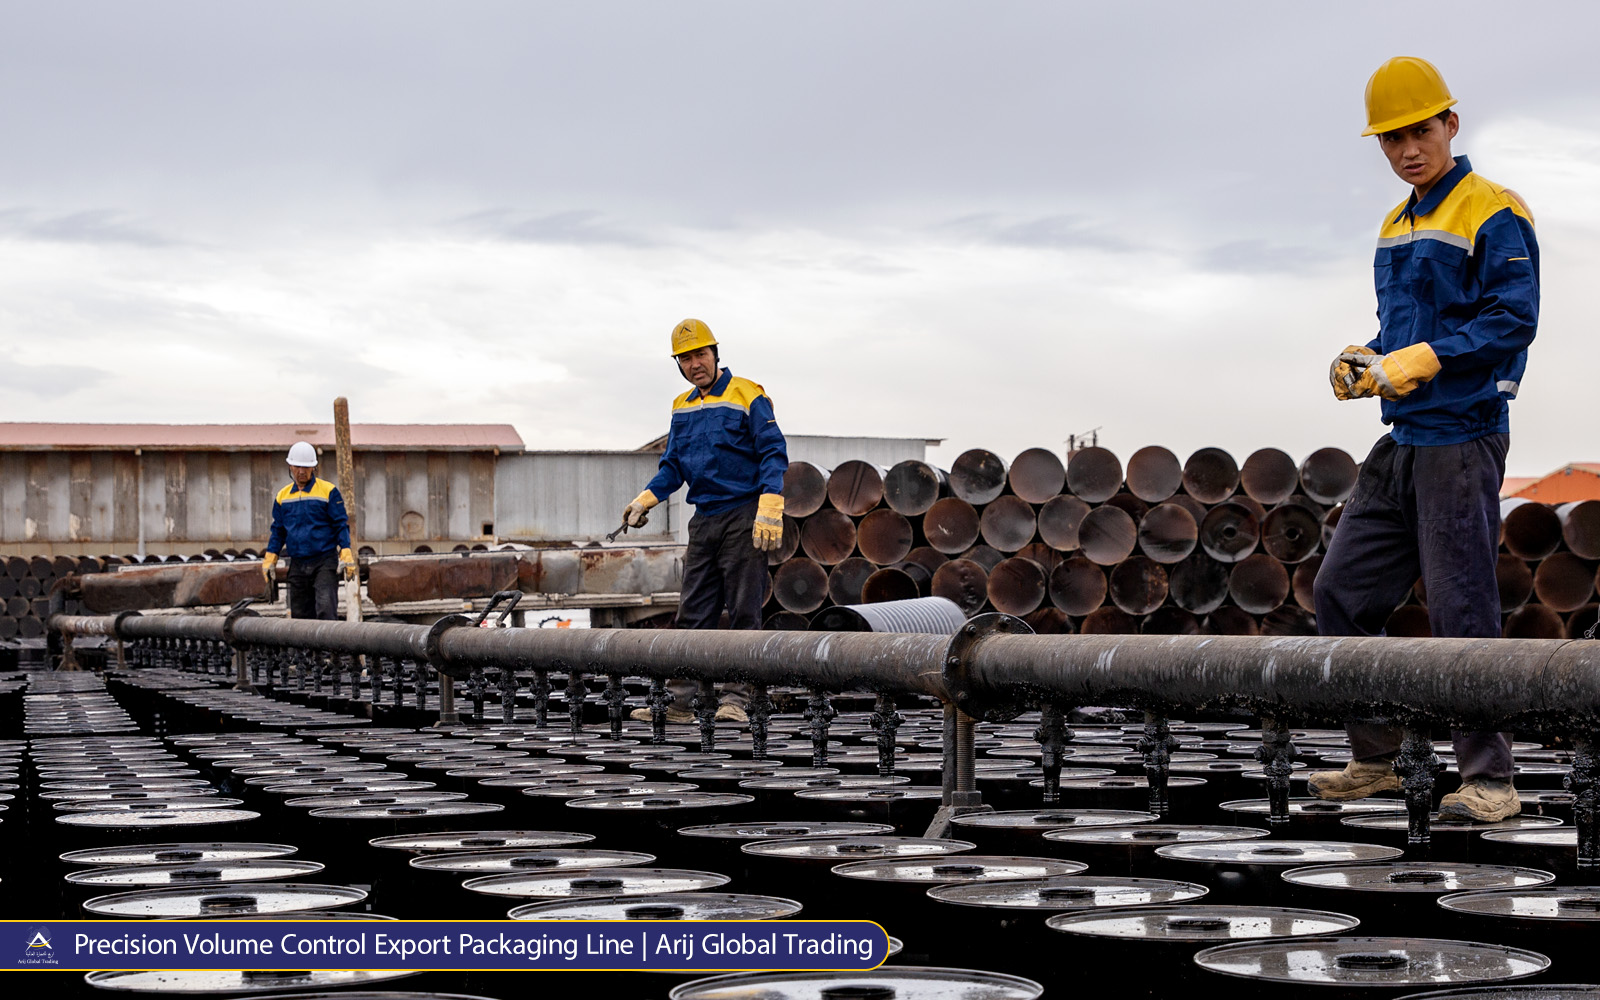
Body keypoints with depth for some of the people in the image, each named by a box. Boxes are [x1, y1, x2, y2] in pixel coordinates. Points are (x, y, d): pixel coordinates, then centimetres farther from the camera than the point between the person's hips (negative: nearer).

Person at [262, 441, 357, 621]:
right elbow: (278, 531, 19)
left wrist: (346, 555, -10)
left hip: (324, 562, -5)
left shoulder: (328, 491, 0)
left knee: (325, 609, -18)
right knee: (299, 614, 5)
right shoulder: (282, 496, 13)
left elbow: (341, 524, -2)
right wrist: (269, 560, 12)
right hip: (297, 564, 5)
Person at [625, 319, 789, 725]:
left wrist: (769, 508, -20)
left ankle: (735, 698, -2)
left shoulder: (748, 397, -4)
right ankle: (679, 700, 6)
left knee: (742, 612, -3)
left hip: (743, 518, -6)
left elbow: (774, 455, -9)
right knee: (693, 612, 5)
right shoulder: (682, 408, 16)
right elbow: (673, 466, 20)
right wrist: (646, 498, 4)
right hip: (704, 520, 6)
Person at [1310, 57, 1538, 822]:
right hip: (1400, 443, 9)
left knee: (1461, 613, -6)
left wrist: (1423, 359, -24)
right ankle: (1375, 759, 19)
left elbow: (1513, 321, -17)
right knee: (1342, 593, 8)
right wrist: (1364, 361, 4)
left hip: (1462, 439, -9)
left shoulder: (1494, 215, -8)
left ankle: (1489, 780, 3)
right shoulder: (1396, 227, 17)